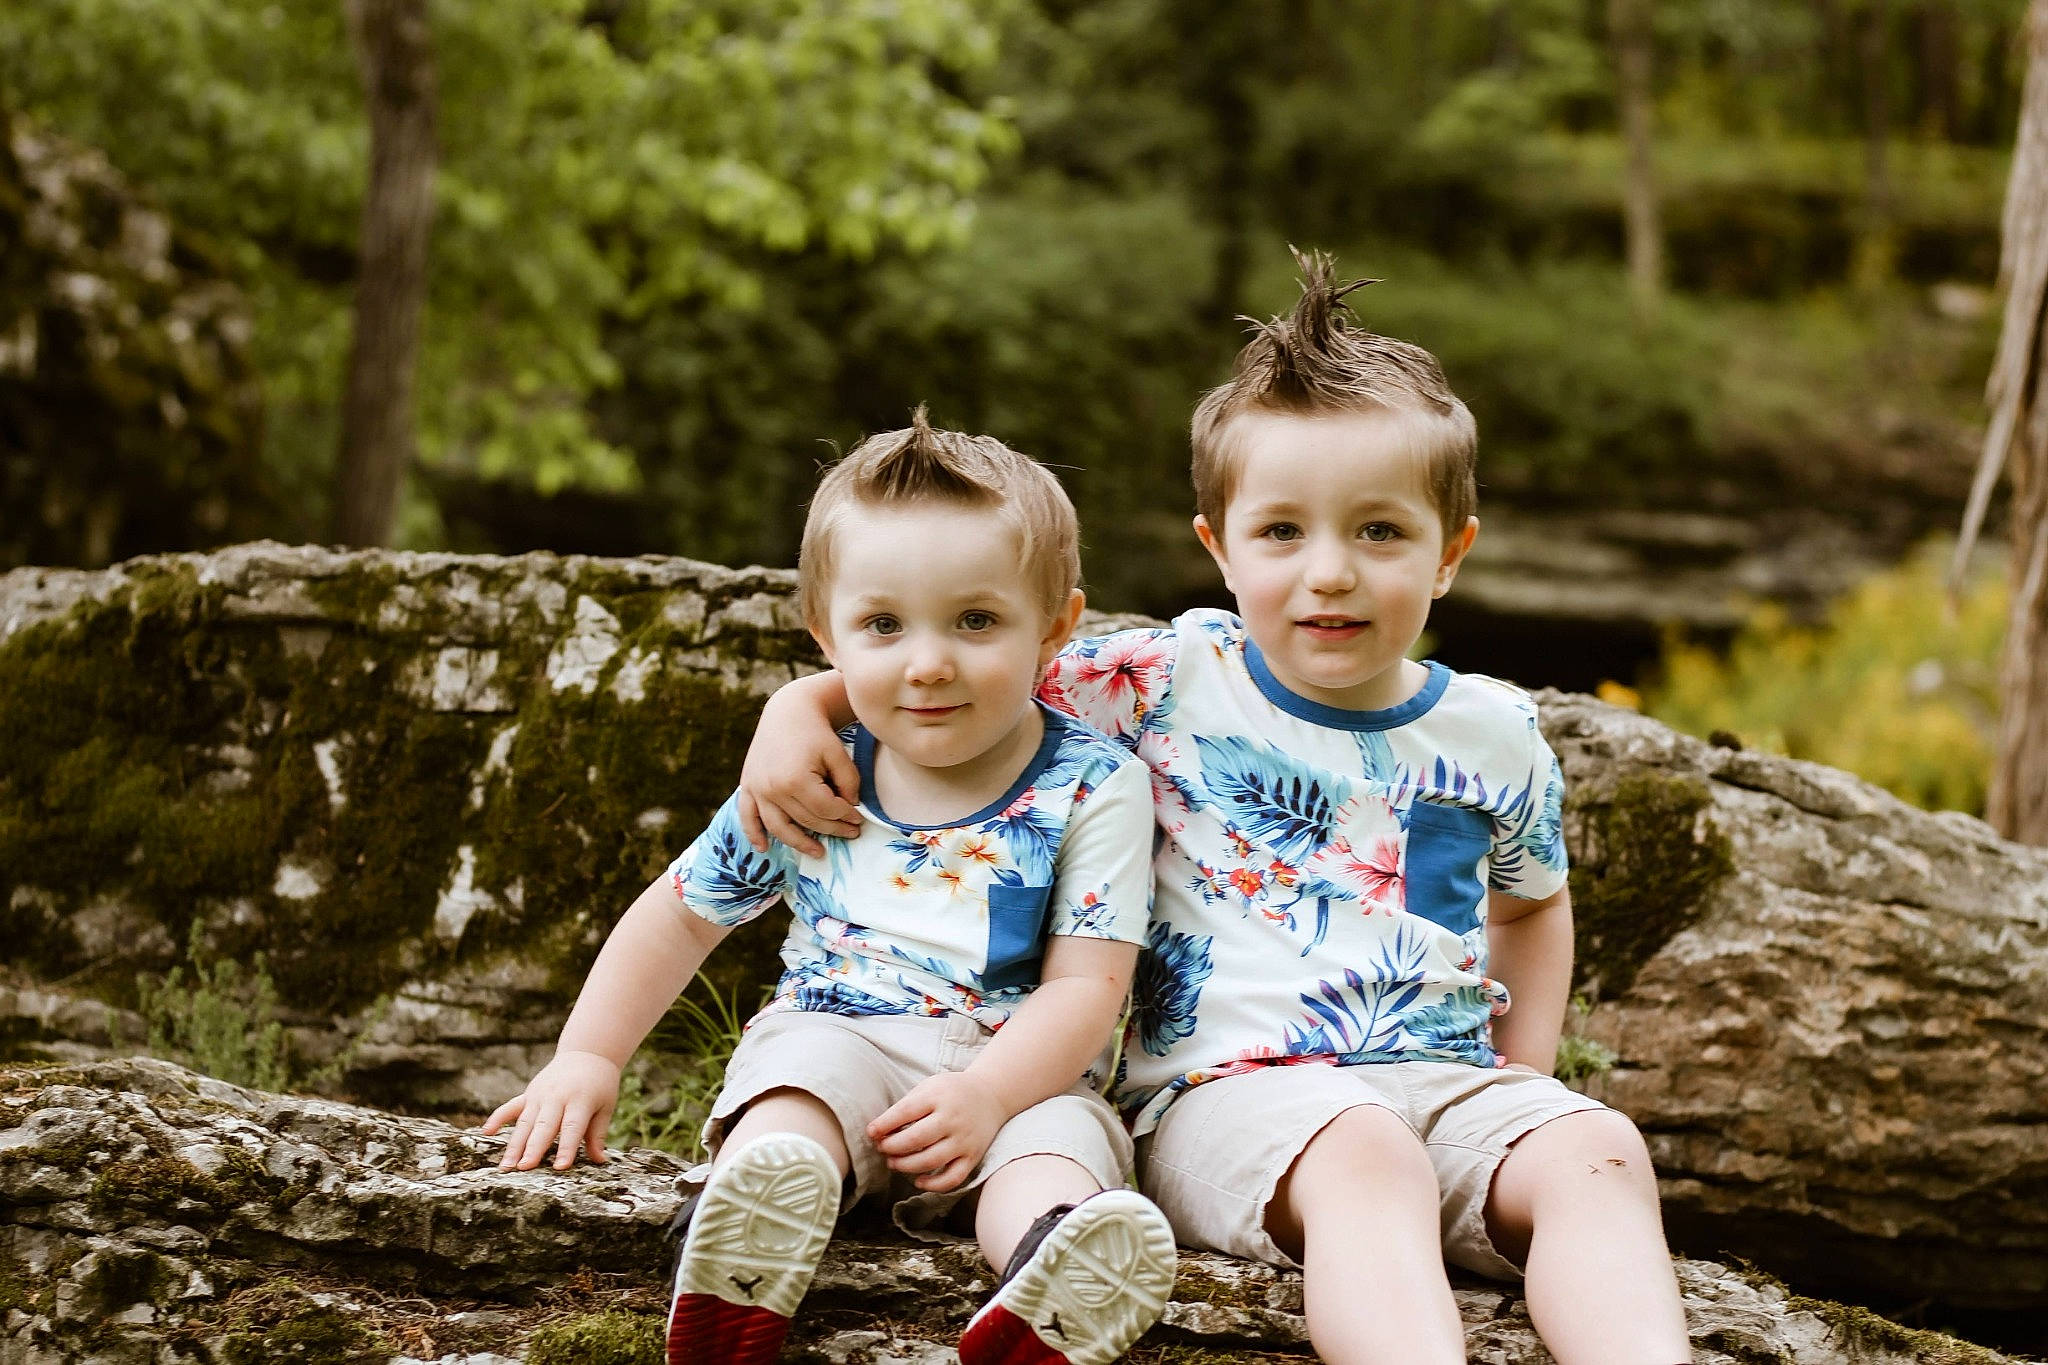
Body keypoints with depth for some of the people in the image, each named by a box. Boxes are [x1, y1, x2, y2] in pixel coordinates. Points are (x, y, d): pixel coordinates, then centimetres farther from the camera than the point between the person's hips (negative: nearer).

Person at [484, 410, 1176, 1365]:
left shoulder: (1094, 789, -2)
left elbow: (1087, 983, -9)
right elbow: (681, 913, 19)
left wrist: (986, 1094, -26)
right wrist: (587, 1058, 9)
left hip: (1018, 1072, -2)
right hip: (835, 1040, 2)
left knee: (1058, 1141, -35)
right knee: (803, 1063, -33)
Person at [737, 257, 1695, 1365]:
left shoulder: (1493, 734, 13)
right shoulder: (1171, 683, 4)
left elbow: (1533, 900, 33)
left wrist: (1527, 1067, 20)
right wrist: (797, 710, -6)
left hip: (1448, 1080, 4)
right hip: (1228, 1088, -4)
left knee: (1599, 1152, -29)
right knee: (1365, 1156, -38)